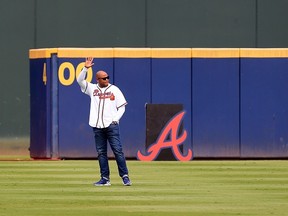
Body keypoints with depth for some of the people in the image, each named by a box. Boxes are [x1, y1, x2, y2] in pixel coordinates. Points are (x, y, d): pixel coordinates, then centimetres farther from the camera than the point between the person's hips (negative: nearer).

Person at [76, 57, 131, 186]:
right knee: (101, 152, 4)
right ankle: (105, 179, 9)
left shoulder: (114, 89, 5)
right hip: (97, 126, 3)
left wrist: (115, 119, -7)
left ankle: (125, 176, -5)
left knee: (117, 150, -7)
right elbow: (80, 80, 0)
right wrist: (86, 68, -13)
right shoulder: (92, 89, 9)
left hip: (112, 125, -3)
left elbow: (122, 107, 6)